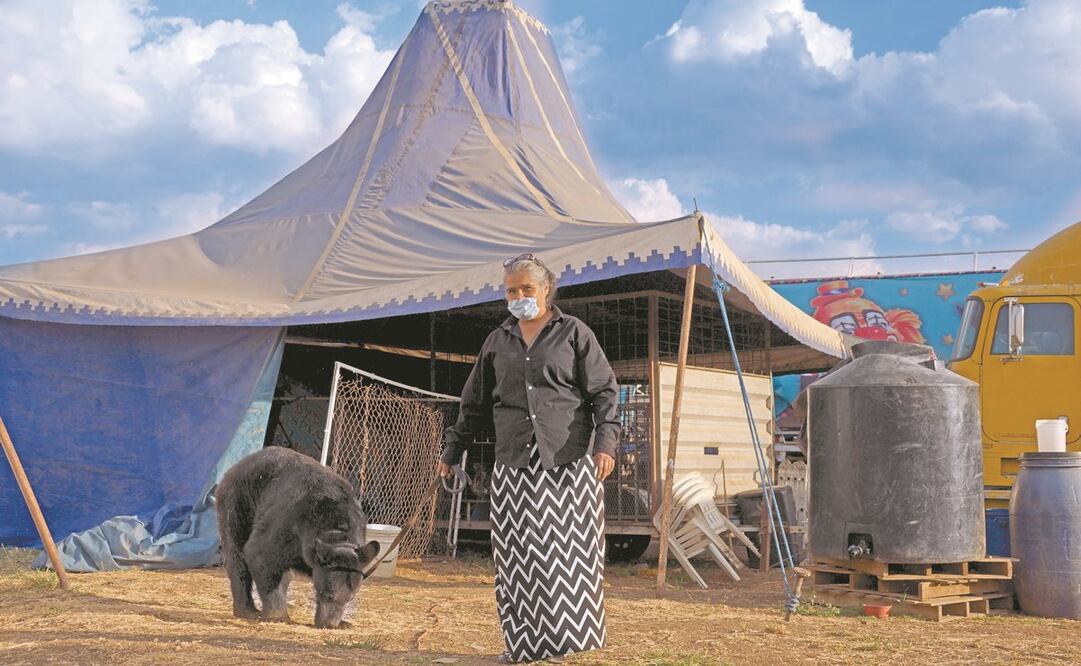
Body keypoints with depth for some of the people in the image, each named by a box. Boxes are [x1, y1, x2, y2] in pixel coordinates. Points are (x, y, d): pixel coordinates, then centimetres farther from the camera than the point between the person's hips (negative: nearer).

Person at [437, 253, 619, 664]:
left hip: (568, 461, -3)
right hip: (513, 464, 3)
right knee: (517, 553, 1)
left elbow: (604, 393, 2)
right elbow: (475, 404, 23)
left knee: (567, 549, -4)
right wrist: (452, 449, 20)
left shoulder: (574, 333, 7)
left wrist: (605, 442, -11)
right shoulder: (497, 342, 17)